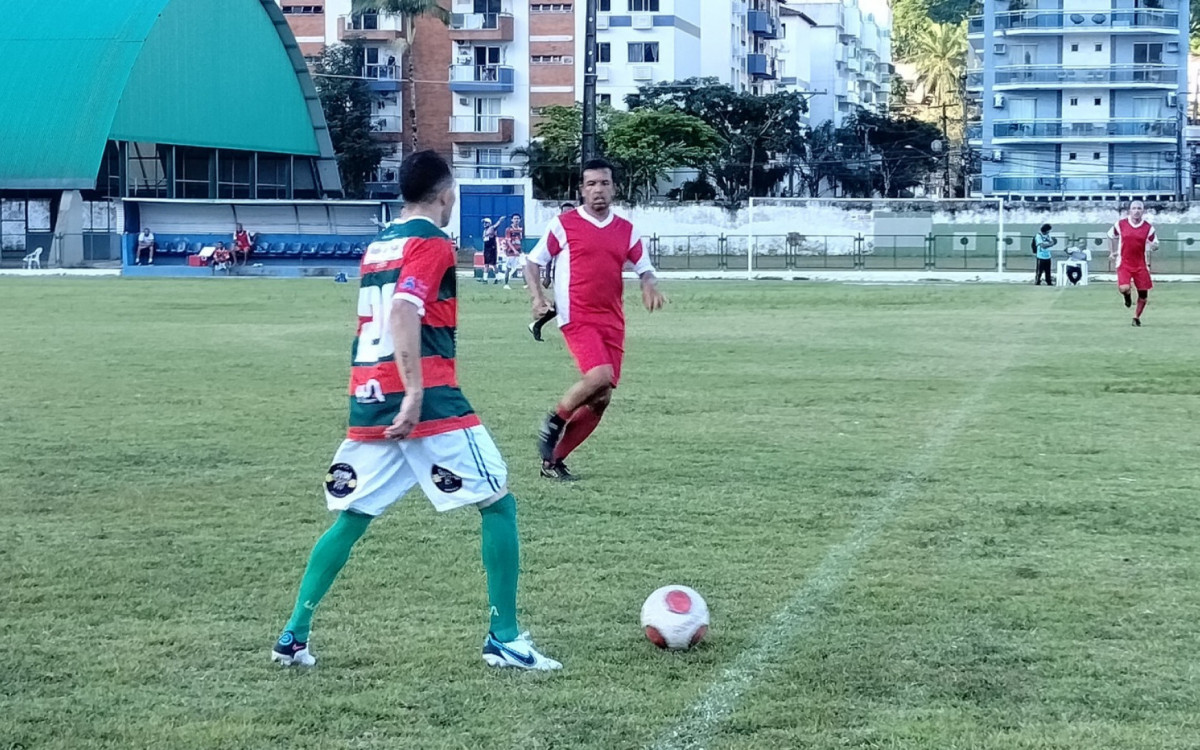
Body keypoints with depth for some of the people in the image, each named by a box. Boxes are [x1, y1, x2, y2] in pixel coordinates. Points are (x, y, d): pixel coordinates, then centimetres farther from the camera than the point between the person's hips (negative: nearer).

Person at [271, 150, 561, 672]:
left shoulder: (377, 245, 17)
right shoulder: (432, 243, -7)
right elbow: (404, 314, -20)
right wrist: (415, 392, -25)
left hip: (367, 400, 8)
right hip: (428, 401, -8)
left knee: (350, 520, 15)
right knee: (498, 506, 2)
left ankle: (294, 637, 9)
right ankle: (504, 639, 1)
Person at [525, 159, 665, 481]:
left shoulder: (626, 230, 11)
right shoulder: (563, 224, 0)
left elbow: (644, 269, 17)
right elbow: (533, 262, 6)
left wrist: (650, 286, -6)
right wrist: (538, 297, -10)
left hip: (612, 321, 5)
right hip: (577, 318, -5)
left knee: (601, 399, 2)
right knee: (600, 376, -27)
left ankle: (553, 460, 14)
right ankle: (554, 421, 0)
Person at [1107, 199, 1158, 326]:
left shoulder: (1148, 227, -2)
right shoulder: (1121, 224, -2)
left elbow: (1155, 245, 5)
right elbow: (1111, 236, 16)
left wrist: (1153, 246, -19)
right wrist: (1112, 252, 13)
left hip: (1141, 264, 1)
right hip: (1124, 263, -1)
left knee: (1143, 294, 4)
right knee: (1124, 288, -22)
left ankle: (1137, 317, 27)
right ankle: (1127, 296, 17)